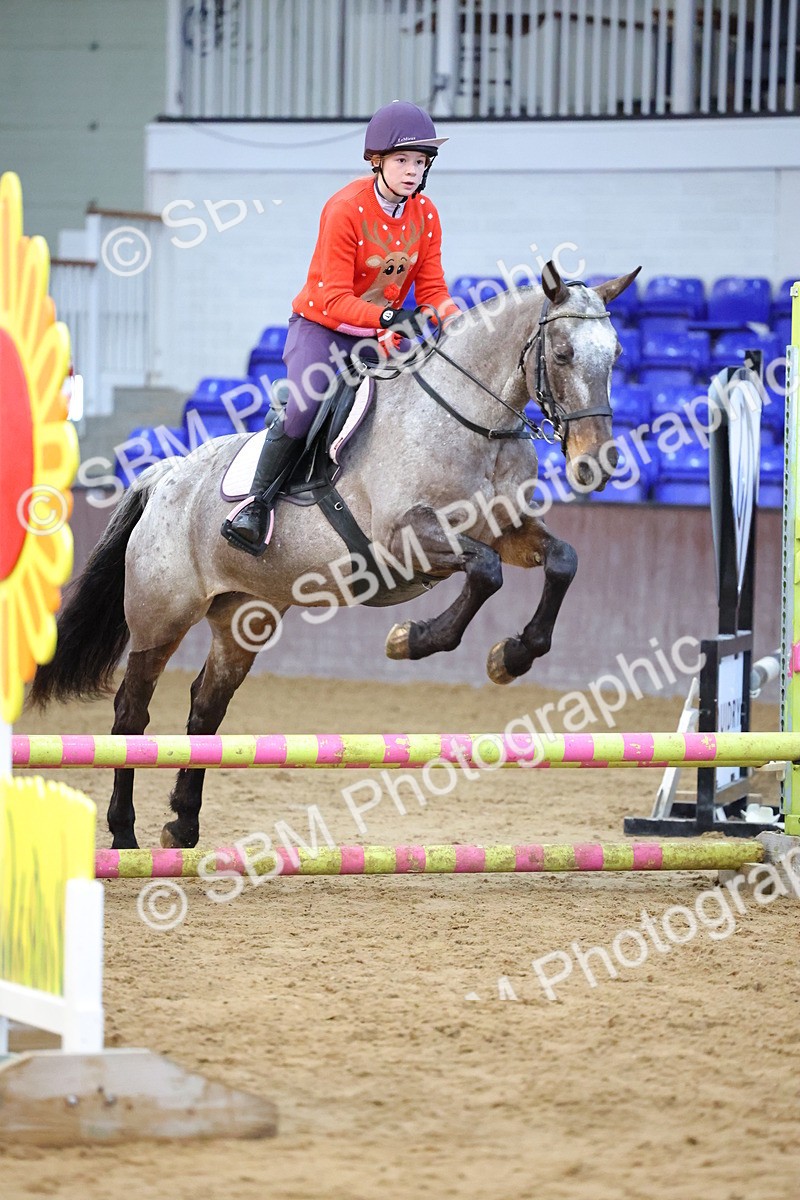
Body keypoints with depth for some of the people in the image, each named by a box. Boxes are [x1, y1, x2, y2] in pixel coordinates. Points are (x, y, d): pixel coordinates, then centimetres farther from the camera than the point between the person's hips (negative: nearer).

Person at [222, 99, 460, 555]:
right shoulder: (346, 209, -19)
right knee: (303, 412, -26)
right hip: (322, 328, -6)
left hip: (380, 337, 6)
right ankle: (258, 504, -14)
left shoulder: (425, 214, -1)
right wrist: (386, 316, -39)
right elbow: (335, 299, -23)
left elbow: (432, 290, 0)